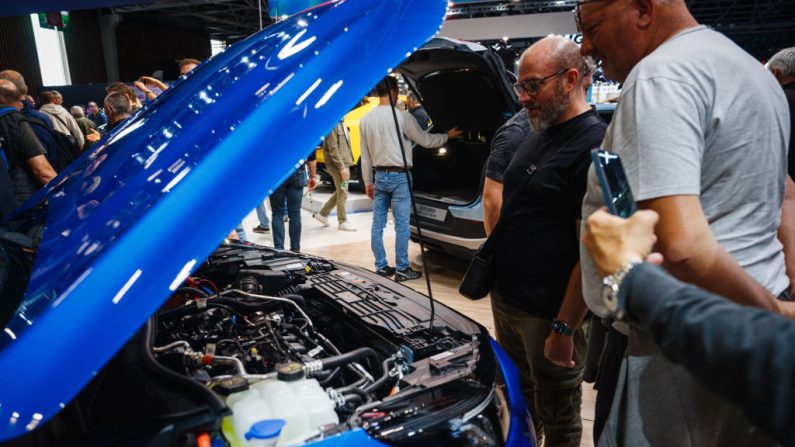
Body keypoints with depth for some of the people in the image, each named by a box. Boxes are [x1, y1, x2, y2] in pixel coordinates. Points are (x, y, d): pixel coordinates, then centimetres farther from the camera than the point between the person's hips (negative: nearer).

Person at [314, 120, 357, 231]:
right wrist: (341, 167, -22)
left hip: (344, 164, 9)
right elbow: (333, 149, -20)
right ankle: (342, 222, 9)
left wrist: (346, 165, 14)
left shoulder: (340, 124, 15)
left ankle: (323, 213, 25)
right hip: (337, 165, -9)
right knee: (342, 192, -2)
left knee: (341, 192, 15)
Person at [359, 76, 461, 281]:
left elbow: (365, 155, 10)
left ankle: (381, 267, 18)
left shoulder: (365, 119, 6)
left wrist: (367, 182, 17)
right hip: (399, 176, -6)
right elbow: (425, 140, -2)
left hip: (379, 176, 6)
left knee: (378, 224, 9)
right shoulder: (402, 116, -11)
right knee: (402, 225, 1)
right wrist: (448, 135, 15)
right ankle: (402, 269, 7)